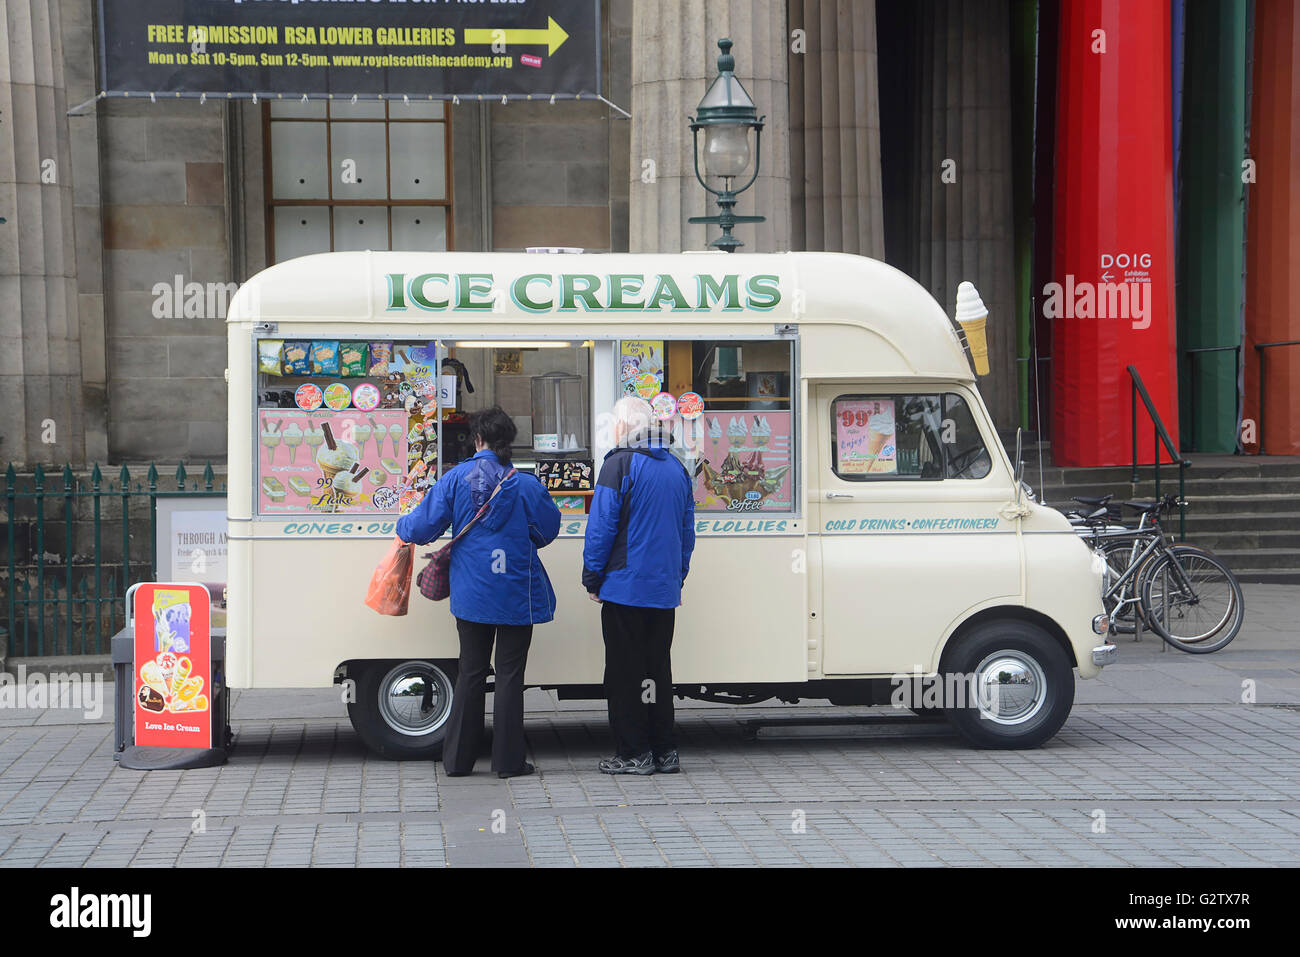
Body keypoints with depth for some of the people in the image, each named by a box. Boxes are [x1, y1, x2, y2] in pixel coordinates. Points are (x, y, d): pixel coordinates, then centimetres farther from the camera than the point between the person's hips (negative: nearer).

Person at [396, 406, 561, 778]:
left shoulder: (455, 479, -6)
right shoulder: (526, 485, -11)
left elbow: (423, 526, -3)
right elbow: (547, 531, 1)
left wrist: (403, 526, 20)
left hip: (471, 593, 2)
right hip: (516, 594, -2)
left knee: (470, 672, 13)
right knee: (510, 674, 5)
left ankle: (458, 758, 16)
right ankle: (508, 759, 7)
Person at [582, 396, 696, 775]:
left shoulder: (620, 464, -10)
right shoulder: (676, 467, 11)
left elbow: (601, 526, -12)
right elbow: (687, 529, 16)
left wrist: (592, 578, -5)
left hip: (626, 585, -6)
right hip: (664, 588, 7)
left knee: (625, 671, 0)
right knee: (658, 666, 13)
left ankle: (633, 753, 1)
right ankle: (664, 751, 14)